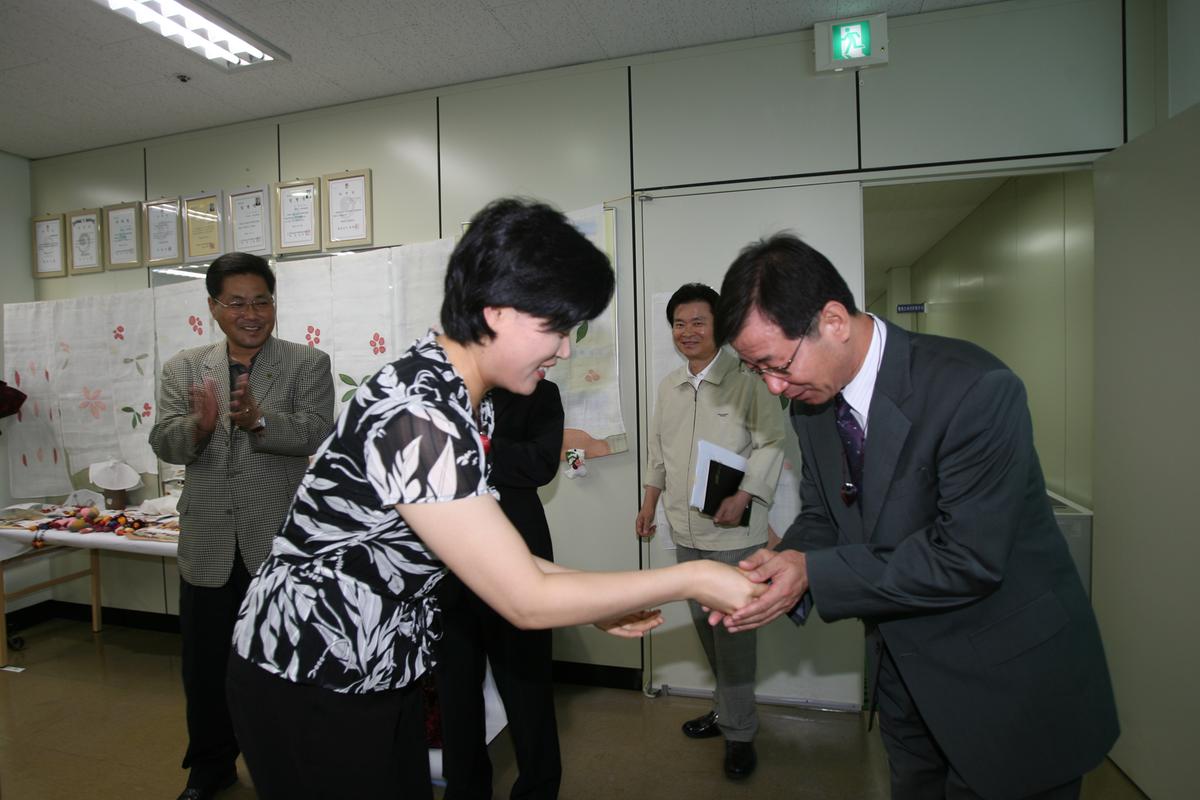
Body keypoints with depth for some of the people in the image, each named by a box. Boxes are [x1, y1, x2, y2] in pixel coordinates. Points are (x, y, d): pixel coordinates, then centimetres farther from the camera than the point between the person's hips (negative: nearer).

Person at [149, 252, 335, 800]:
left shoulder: (308, 365, -3)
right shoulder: (184, 369, 7)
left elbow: (314, 432, -15)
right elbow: (165, 443, -2)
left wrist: (259, 418, -33)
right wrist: (199, 425, -24)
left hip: (279, 542, -3)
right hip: (208, 545, 3)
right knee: (205, 664, 17)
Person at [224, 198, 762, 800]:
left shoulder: (465, 402, -2)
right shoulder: (417, 417, -31)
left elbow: (491, 551, 3)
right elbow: (526, 603, -27)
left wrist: (594, 600, -1)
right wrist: (691, 581, -21)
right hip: (309, 688, -8)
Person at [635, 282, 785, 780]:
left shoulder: (746, 379, -9)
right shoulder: (669, 386, 11)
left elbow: (770, 443, -11)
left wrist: (741, 499, -20)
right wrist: (649, 502, 15)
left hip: (732, 530, -6)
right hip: (685, 529, 7)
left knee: (732, 630, 1)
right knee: (705, 626, 17)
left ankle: (739, 732, 20)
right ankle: (727, 708, 36)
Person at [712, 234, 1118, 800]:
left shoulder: (975, 389, -28)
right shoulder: (811, 398, -6)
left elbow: (968, 558, -28)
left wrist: (813, 574, -28)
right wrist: (784, 561, -19)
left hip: (1006, 678, -6)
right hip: (903, 665, 6)